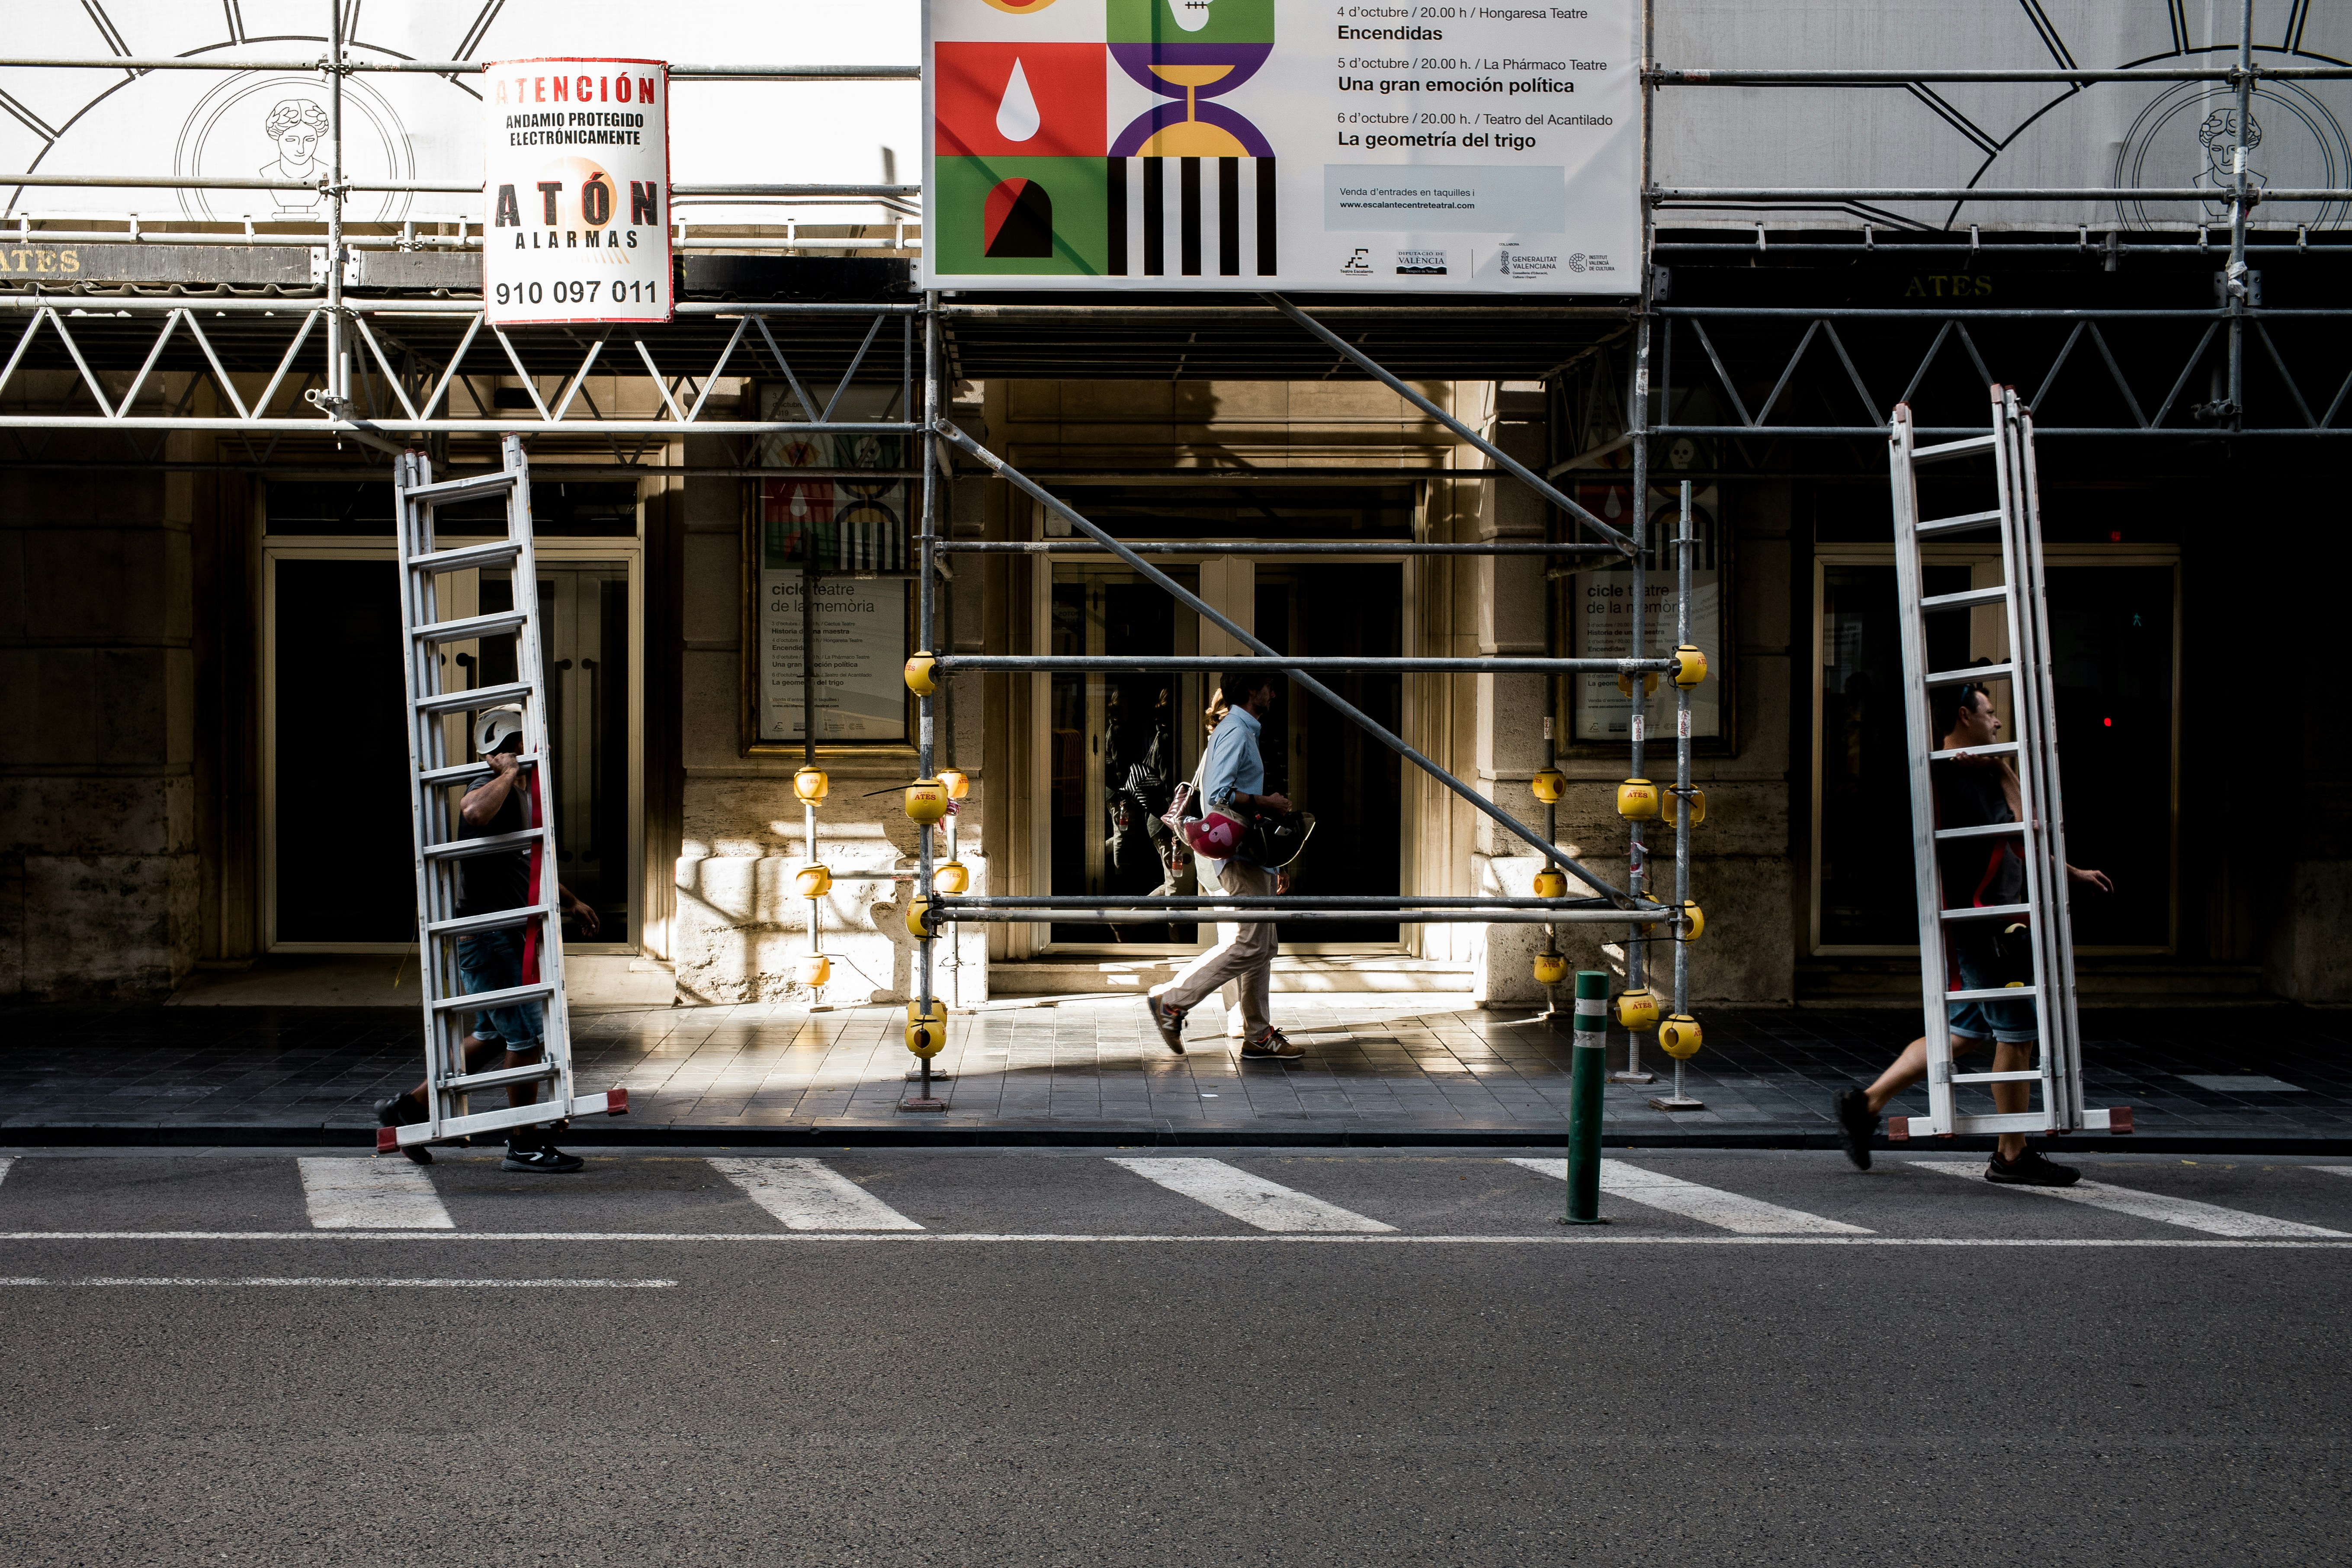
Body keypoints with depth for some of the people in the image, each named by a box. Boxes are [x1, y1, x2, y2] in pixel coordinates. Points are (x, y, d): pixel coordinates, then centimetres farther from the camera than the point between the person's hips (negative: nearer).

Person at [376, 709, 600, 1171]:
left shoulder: (517, 795, 18)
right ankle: (525, 1146, 3)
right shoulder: (492, 790, -16)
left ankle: (411, 1105, 23)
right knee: (526, 1037, -5)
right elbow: (476, 812, -44)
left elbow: (529, 861, 33)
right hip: (488, 936, -11)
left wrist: (570, 901, 33)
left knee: (494, 1036, 17)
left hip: (503, 936, 11)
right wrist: (509, 774, -29)